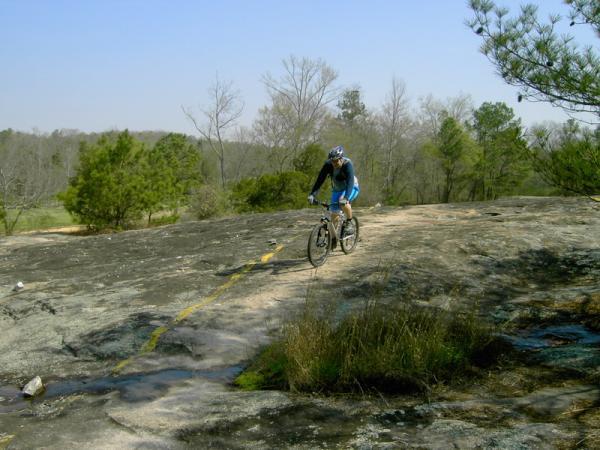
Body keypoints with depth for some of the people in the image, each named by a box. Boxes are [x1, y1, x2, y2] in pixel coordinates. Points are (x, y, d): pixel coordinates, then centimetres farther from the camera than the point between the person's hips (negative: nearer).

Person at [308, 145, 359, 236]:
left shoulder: (347, 164, -31)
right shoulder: (328, 165, -21)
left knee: (343, 203, -34)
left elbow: (350, 182, -42)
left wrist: (345, 198, -56)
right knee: (334, 213, -1)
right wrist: (312, 194, -37)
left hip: (351, 188, -4)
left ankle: (349, 223, -12)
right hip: (337, 189, 4)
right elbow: (320, 180, -24)